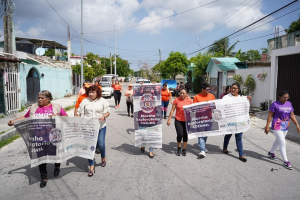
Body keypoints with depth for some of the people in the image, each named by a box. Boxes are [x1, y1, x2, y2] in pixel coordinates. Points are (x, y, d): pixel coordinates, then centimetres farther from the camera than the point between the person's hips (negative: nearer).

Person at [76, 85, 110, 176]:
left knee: (101, 144, 0)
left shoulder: (103, 101, 2)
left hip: (101, 126, 0)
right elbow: (79, 113, 3)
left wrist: (104, 116, -18)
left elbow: (107, 112, 3)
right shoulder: (85, 101, 3)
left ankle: (103, 157, 35)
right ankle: (91, 166, 12)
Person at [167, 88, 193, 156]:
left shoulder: (190, 100, 1)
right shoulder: (176, 100, -4)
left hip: (187, 120, 2)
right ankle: (179, 148, 18)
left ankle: (184, 149, 27)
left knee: (185, 135, 8)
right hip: (178, 120, -2)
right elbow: (172, 110, -1)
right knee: (180, 134, -9)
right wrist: (169, 119, -3)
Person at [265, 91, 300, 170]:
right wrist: (267, 126, -10)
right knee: (283, 143, -6)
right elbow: (270, 116, -10)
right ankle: (286, 161, 3)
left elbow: (292, 115, 10)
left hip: (285, 127, 6)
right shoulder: (275, 104, -12)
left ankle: (271, 152, 42)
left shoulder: (289, 103, 5)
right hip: (277, 127, -6)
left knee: (278, 141, 20)